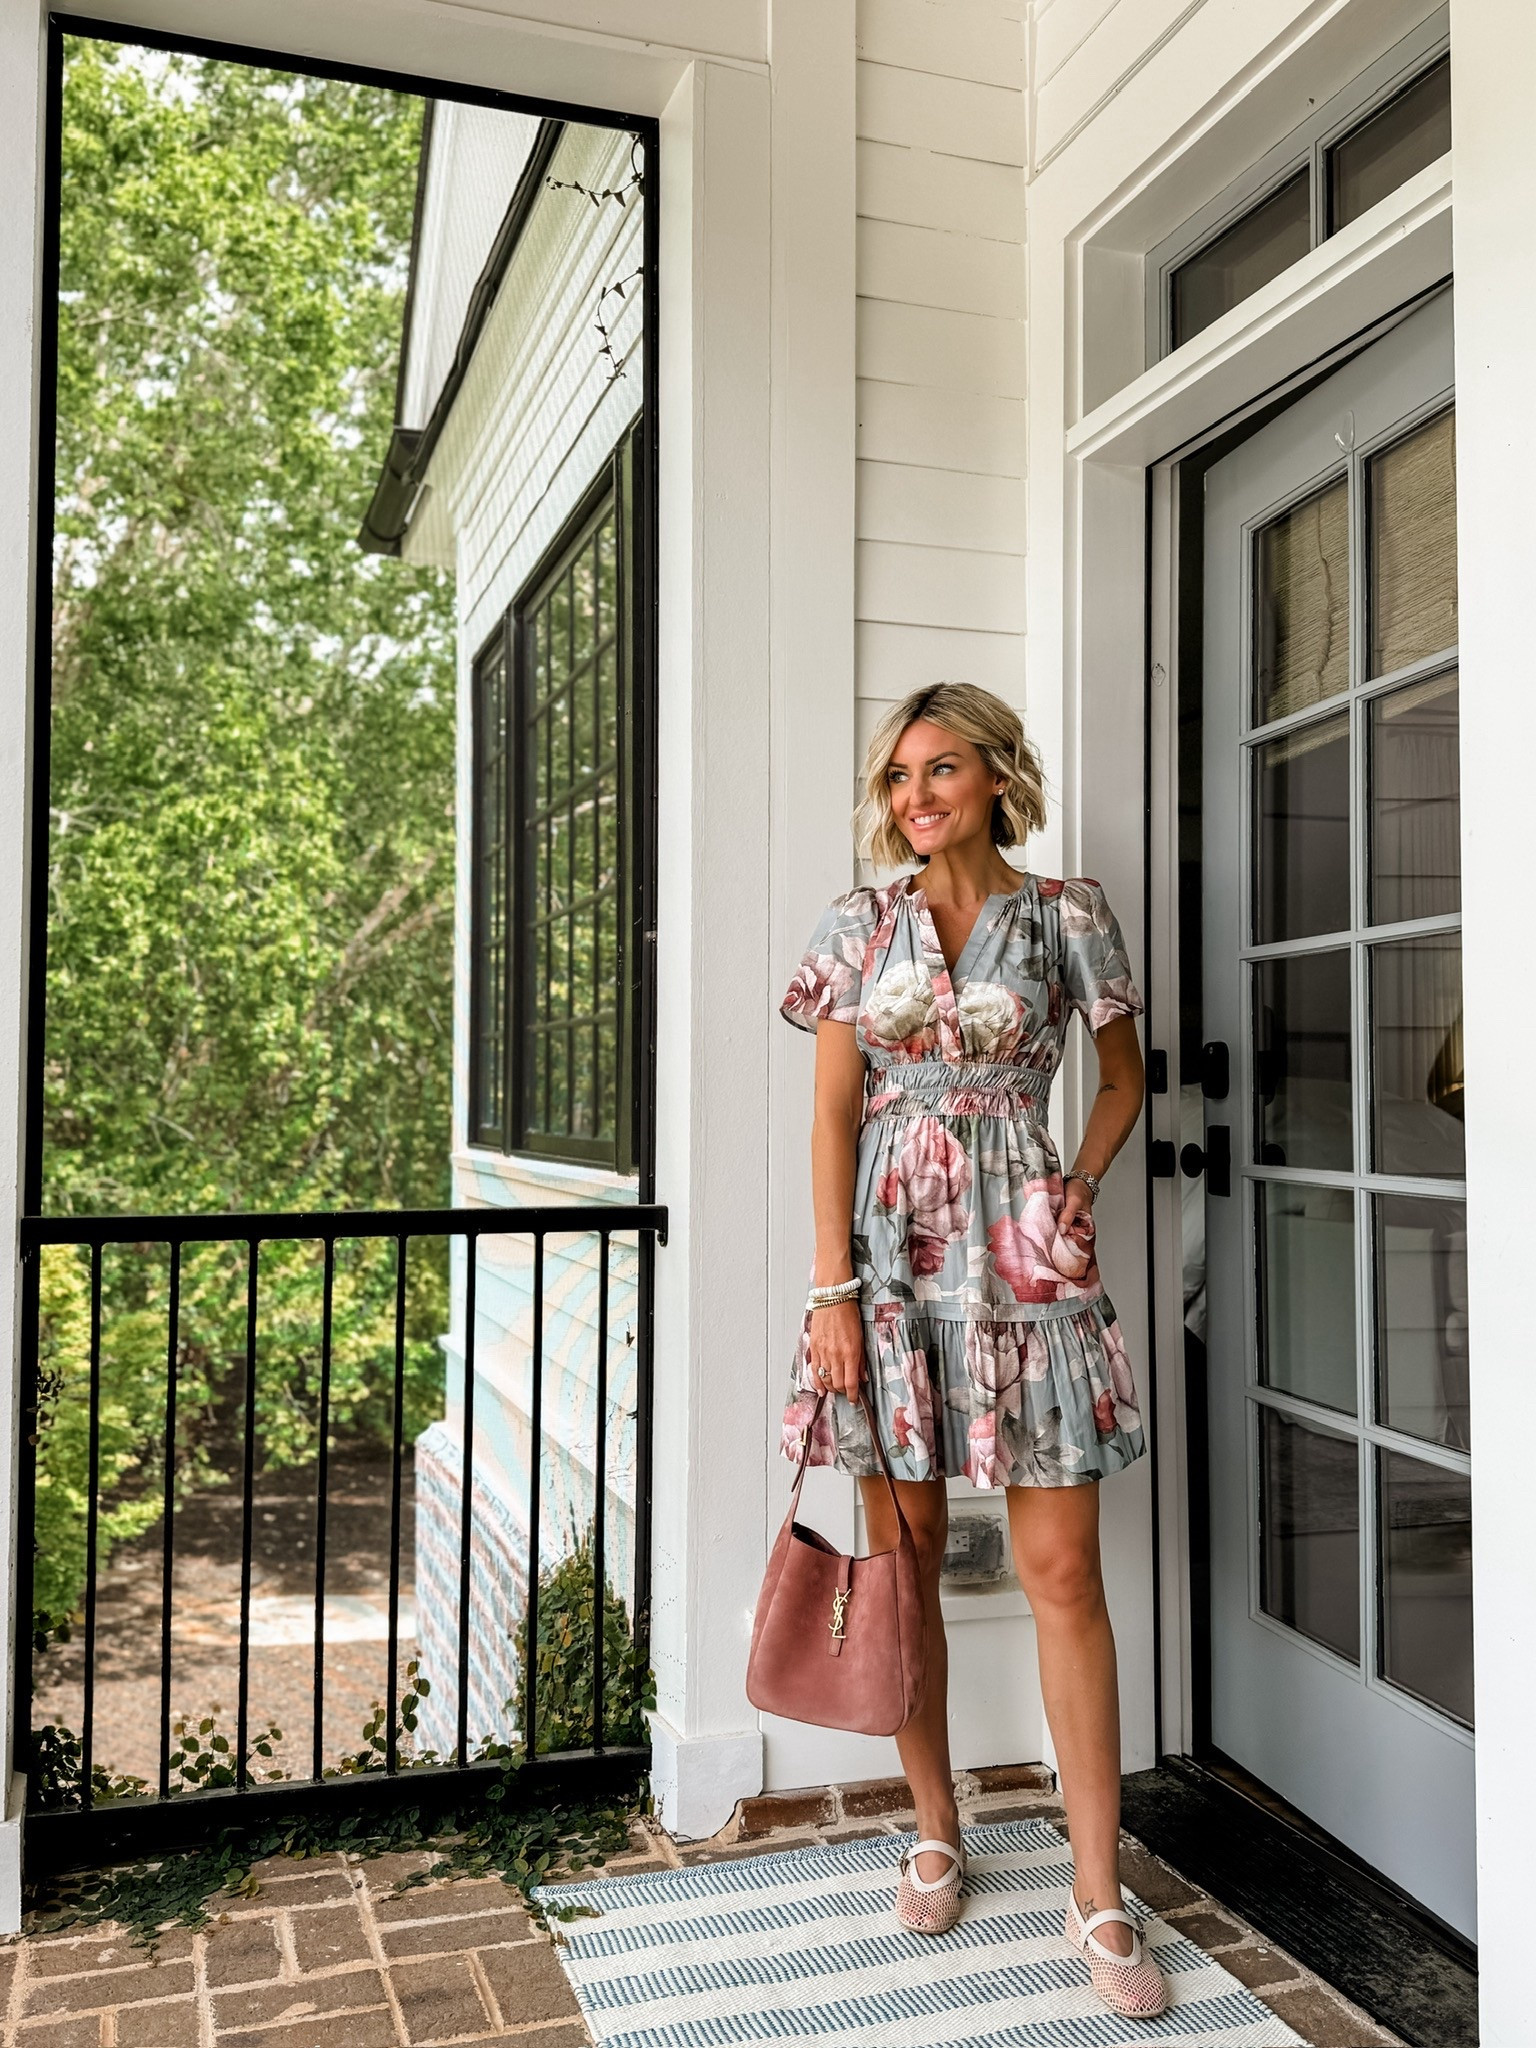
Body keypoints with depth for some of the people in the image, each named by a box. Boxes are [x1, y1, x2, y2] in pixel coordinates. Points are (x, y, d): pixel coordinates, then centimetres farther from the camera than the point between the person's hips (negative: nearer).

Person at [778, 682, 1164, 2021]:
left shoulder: (1066, 915, 4)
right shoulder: (859, 927, 6)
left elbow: (1124, 1076, 15)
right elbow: (834, 1113, 2)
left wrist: (1078, 1193, 1)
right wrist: (833, 1287, -4)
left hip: (1023, 1257, -1)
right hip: (891, 1256, 2)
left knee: (1062, 1568, -2)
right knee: (904, 1552, 9)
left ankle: (1099, 1893, 10)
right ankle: (937, 1834, 27)